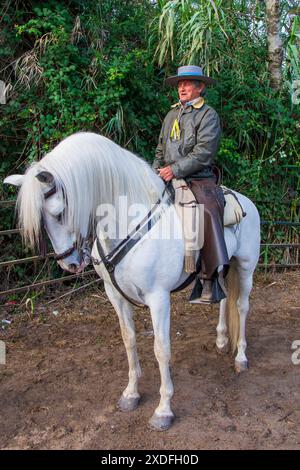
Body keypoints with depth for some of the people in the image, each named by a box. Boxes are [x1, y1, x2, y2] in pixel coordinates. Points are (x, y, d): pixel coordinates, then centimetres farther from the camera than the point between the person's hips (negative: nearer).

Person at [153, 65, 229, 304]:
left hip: (199, 179, -7)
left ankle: (210, 280, -32)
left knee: (209, 212, -31)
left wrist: (175, 169, -18)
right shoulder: (172, 114, 23)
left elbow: (203, 153, -11)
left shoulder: (208, 115, 2)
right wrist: (156, 172, 8)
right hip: (169, 179, 7)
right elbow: (161, 150, 26)